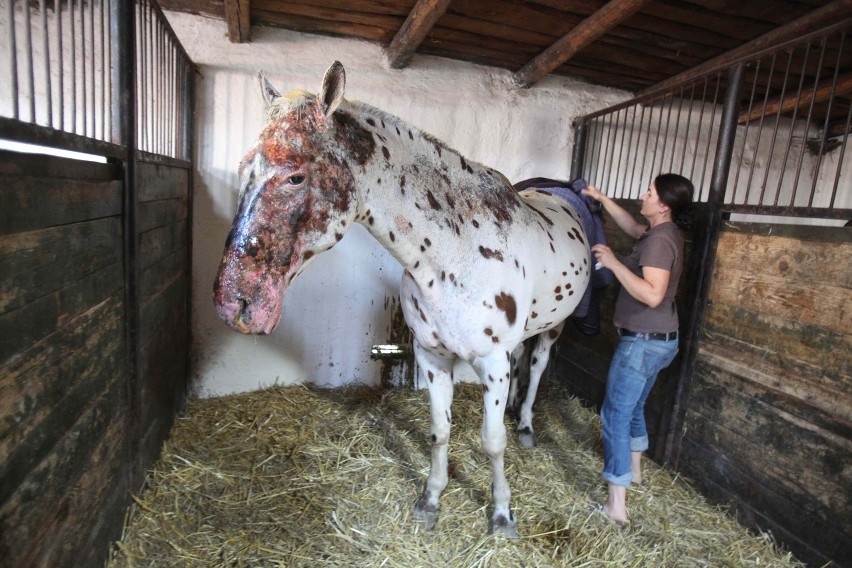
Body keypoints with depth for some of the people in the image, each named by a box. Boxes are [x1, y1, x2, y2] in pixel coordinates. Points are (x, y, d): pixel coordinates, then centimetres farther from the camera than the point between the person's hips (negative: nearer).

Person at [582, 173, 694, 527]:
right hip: (659, 339, 10)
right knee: (634, 406, 26)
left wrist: (613, 262, -26)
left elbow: (653, 295, -31)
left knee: (615, 416, -4)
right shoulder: (665, 232, 7)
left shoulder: (659, 240, -22)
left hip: (644, 341, -10)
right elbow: (632, 227, 26)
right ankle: (634, 469, 46)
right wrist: (602, 199, 21)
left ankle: (616, 505, 2)